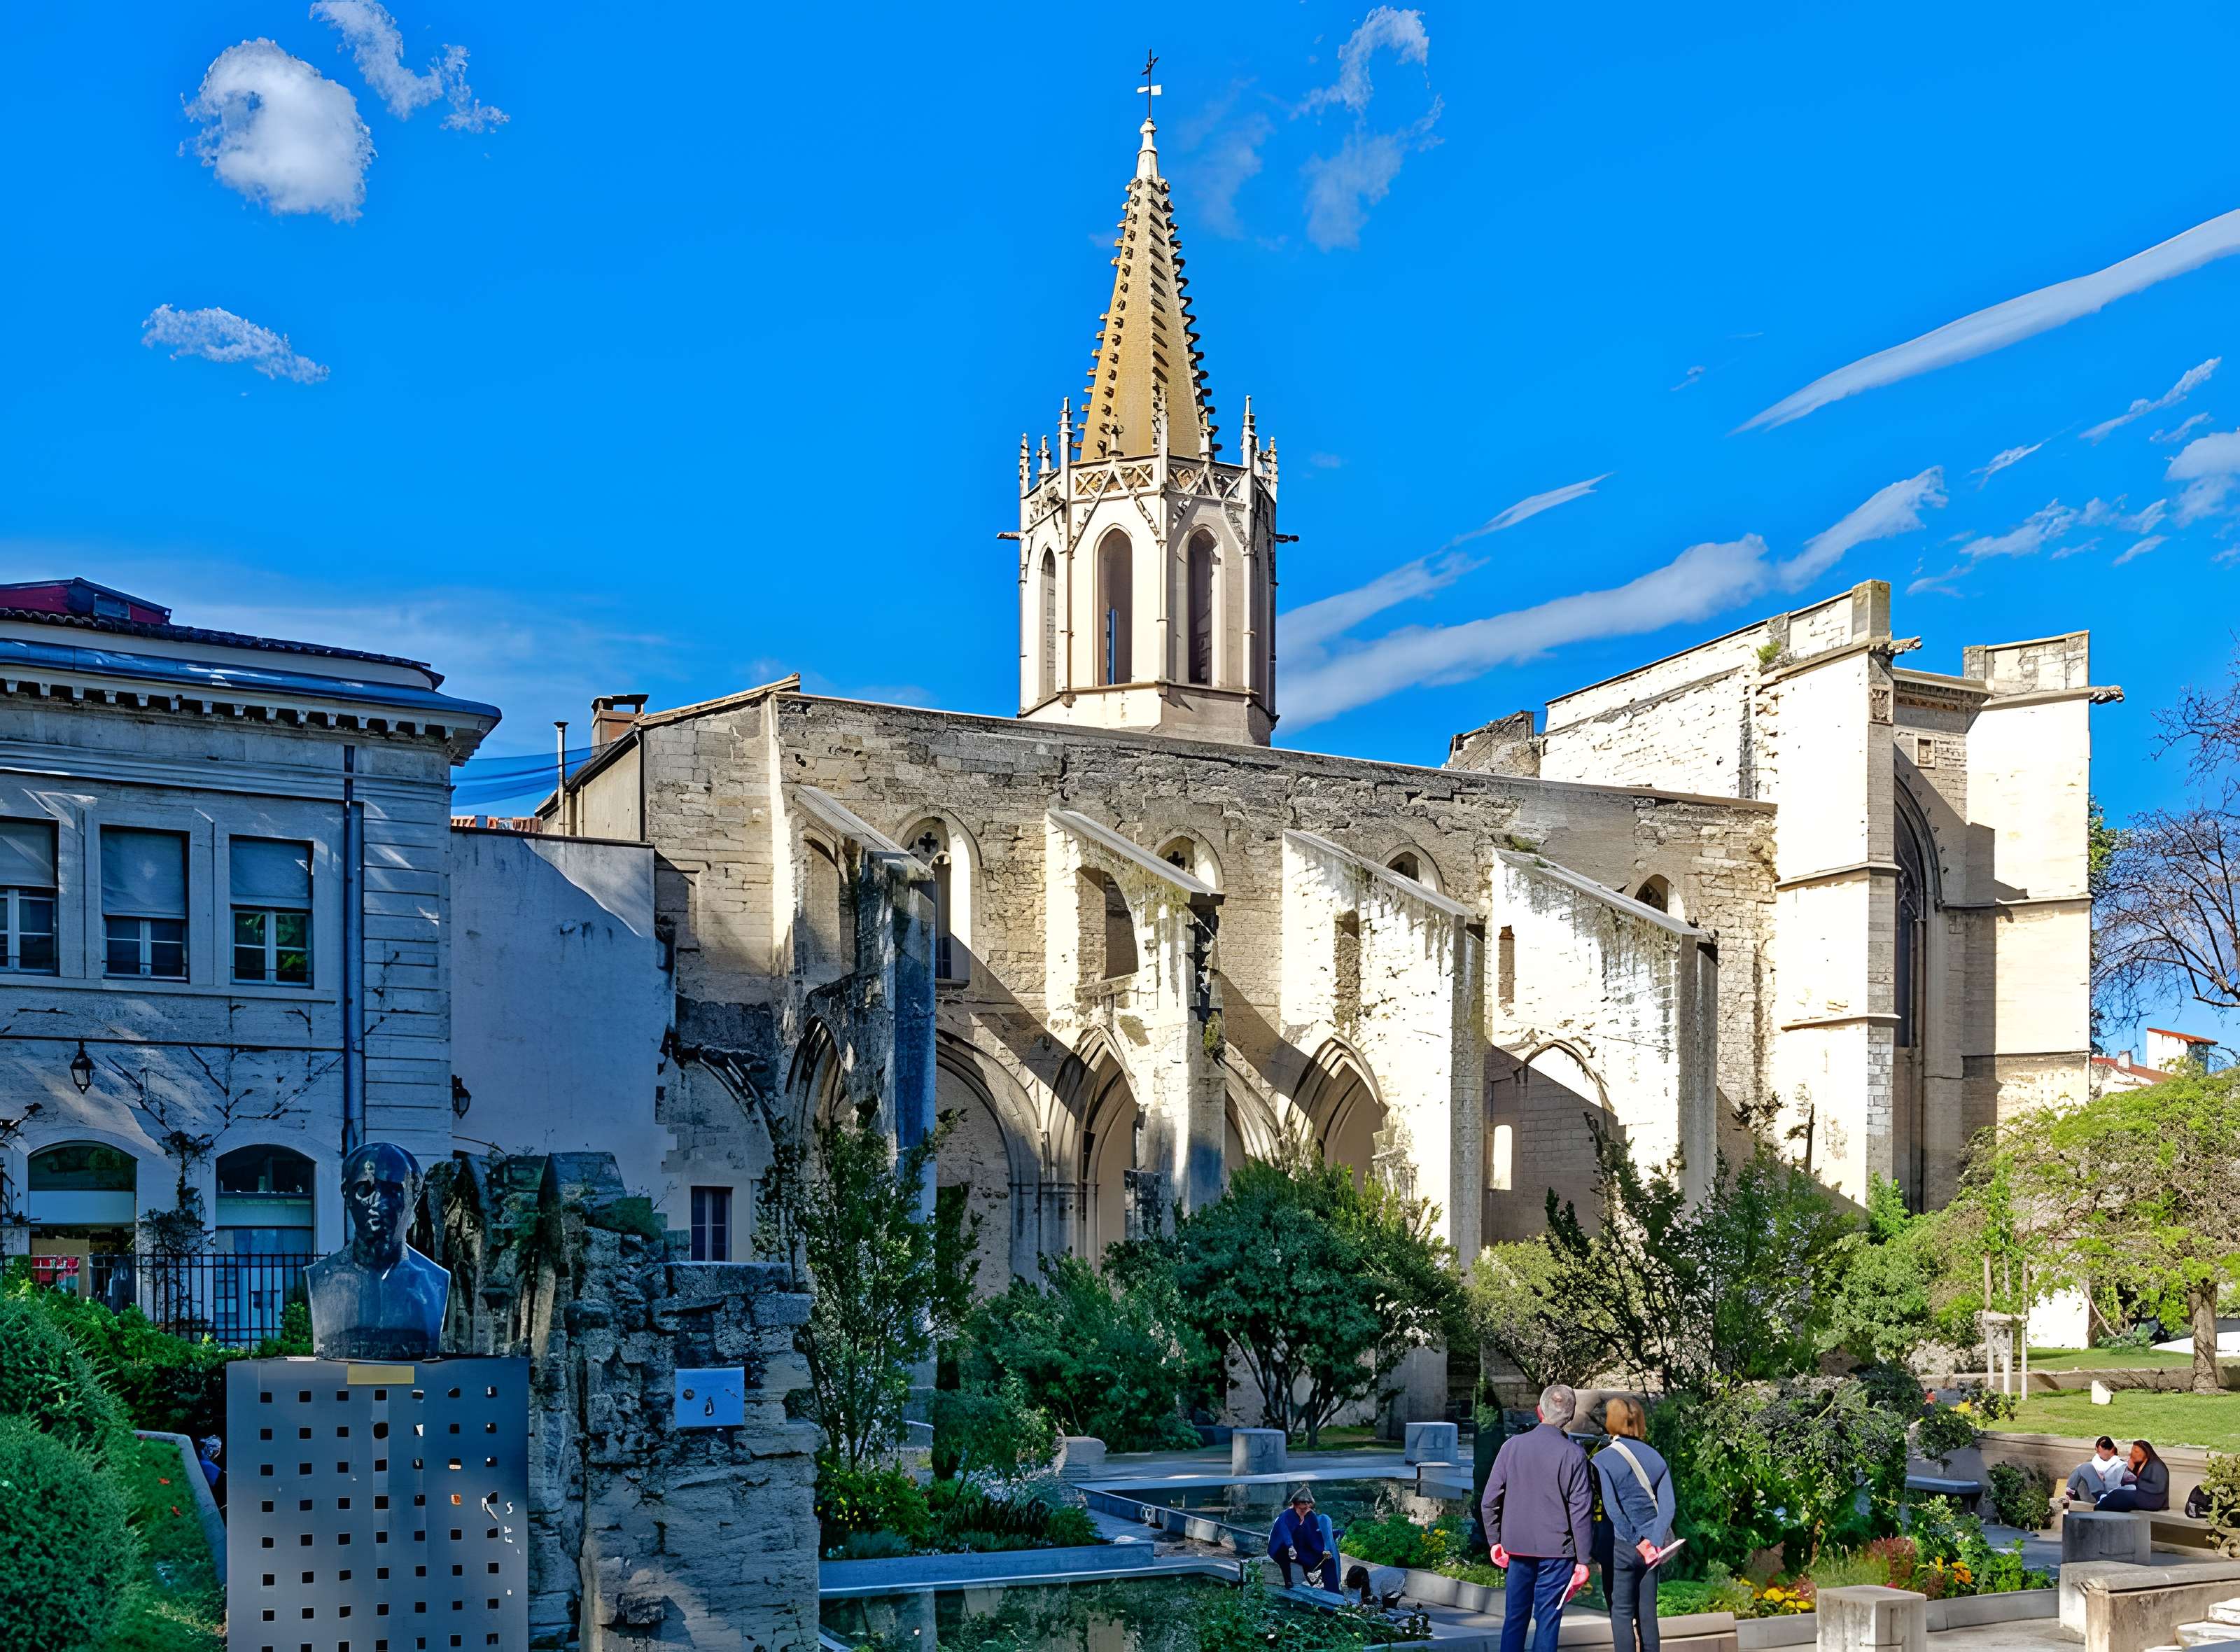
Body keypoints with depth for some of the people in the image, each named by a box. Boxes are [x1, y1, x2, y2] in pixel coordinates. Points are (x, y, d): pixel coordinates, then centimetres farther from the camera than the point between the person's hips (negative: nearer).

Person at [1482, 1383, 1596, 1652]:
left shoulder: (1512, 1445, -2)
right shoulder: (1573, 1455, -10)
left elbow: (1489, 1500, 1)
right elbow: (1581, 1511, -9)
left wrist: (1495, 1540, 13)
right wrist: (1583, 1560, -2)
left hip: (1518, 1548, 3)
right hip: (1556, 1550, -3)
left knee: (1514, 1618, 13)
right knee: (1547, 1620, 3)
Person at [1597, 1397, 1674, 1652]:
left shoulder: (1603, 1460, -8)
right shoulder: (1655, 1457, 6)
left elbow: (1611, 1510, -15)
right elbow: (1667, 1505, -2)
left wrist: (1638, 1543, -11)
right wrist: (1654, 1541, -9)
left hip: (1620, 1545, -4)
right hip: (1651, 1549, 4)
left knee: (1621, 1612, 4)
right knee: (1647, 1612, 11)